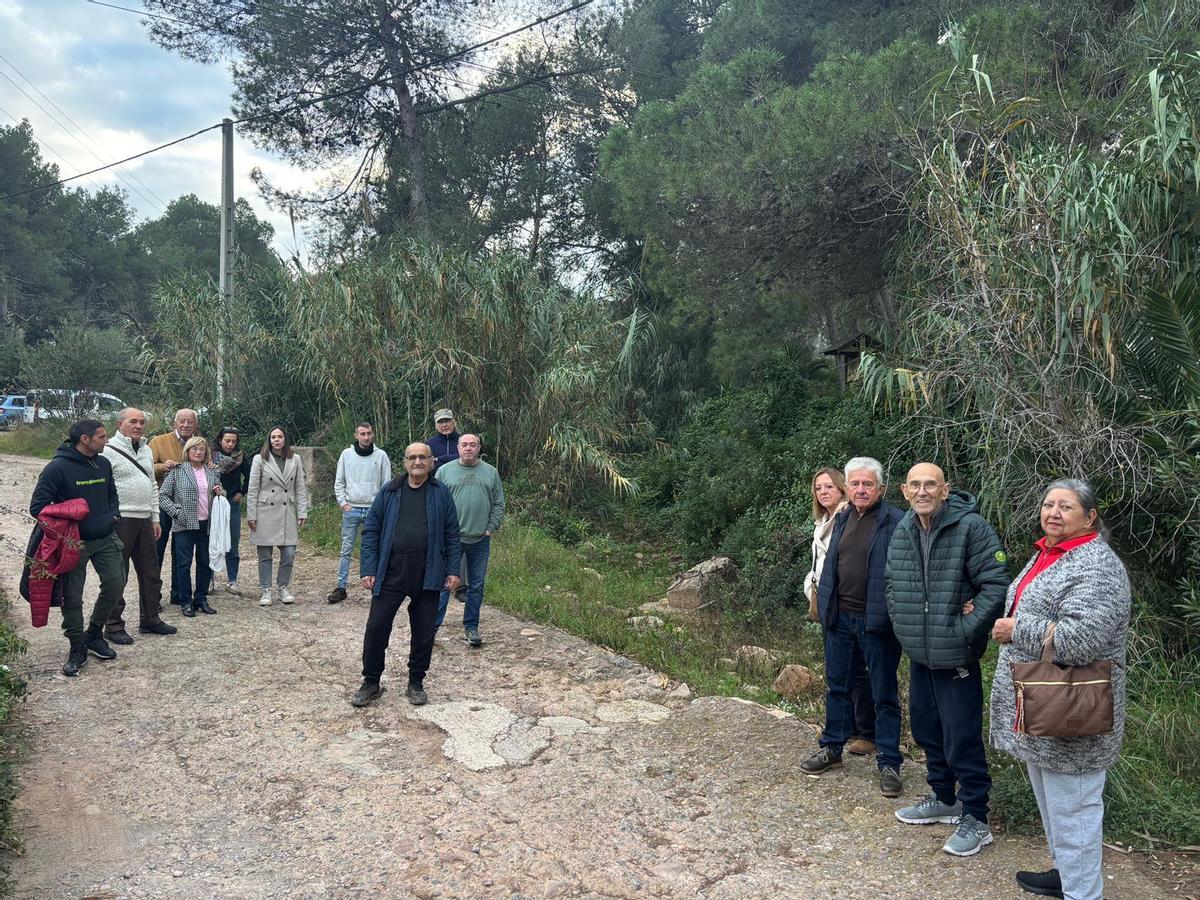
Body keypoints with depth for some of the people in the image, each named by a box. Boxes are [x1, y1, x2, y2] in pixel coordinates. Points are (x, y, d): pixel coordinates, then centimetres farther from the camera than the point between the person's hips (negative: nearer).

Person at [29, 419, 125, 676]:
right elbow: (37, 506, -12)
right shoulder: (57, 468, -14)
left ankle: (93, 635, 23)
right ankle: (77, 649, 17)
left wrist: (114, 515, 5)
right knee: (72, 598, 3)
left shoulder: (103, 464, 5)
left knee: (115, 585, 2)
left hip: (106, 539, 5)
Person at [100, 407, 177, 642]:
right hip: (120, 520, -8)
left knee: (151, 572, 13)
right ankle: (113, 627, 10)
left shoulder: (146, 450, 15)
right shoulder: (108, 450, -9)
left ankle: (150, 619, 26)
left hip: (144, 520, 8)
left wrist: (155, 518, 17)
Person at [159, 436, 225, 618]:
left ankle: (201, 599, 19)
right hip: (185, 526, -4)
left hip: (207, 524, 4)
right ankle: (185, 602, 10)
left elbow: (220, 493, 22)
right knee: (184, 563, 1)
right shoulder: (177, 471, -1)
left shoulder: (213, 472, 11)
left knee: (205, 563, 9)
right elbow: (162, 495, -2)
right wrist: (176, 512, -12)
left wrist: (221, 493, -1)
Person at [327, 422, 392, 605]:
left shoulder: (381, 456, 1)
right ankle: (341, 587, 9)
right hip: (351, 509, 1)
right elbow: (339, 482, 8)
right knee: (346, 550, 3)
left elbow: (387, 484, 2)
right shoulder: (347, 454, 5)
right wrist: (343, 503, -2)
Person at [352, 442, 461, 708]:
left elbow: (452, 534, 5)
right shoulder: (389, 492, 4)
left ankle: (416, 683, 25)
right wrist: (368, 570, -4)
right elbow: (371, 531, 4)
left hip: (428, 576, 0)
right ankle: (371, 682, 17)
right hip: (390, 576, 0)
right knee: (376, 628, 0)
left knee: (423, 632, 9)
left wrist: (453, 570, -1)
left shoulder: (441, 494, 3)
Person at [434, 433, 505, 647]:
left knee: (476, 585, 9)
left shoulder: (491, 473, 8)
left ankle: (471, 627, 21)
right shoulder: (444, 471, 2)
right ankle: (432, 625, 10)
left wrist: (491, 527, -1)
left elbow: (498, 503, 9)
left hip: (480, 539, 2)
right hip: (450, 538, -2)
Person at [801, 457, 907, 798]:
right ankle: (832, 748, 33)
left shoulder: (896, 522, -13)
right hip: (840, 617, 6)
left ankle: (889, 763, 19)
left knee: (884, 695, 7)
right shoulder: (842, 519, 9)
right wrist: (824, 603, 10)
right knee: (837, 686, 18)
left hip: (877, 621, -6)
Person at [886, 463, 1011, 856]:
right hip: (918, 653, 7)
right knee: (926, 729, 19)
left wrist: (964, 631, -18)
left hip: (955, 657, -7)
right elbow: (892, 584, 17)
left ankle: (975, 818, 17)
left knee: (962, 737, 0)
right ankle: (943, 799, 38)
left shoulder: (972, 527, -16)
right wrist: (902, 622, 5)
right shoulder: (902, 531, 5)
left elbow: (996, 585, -18)